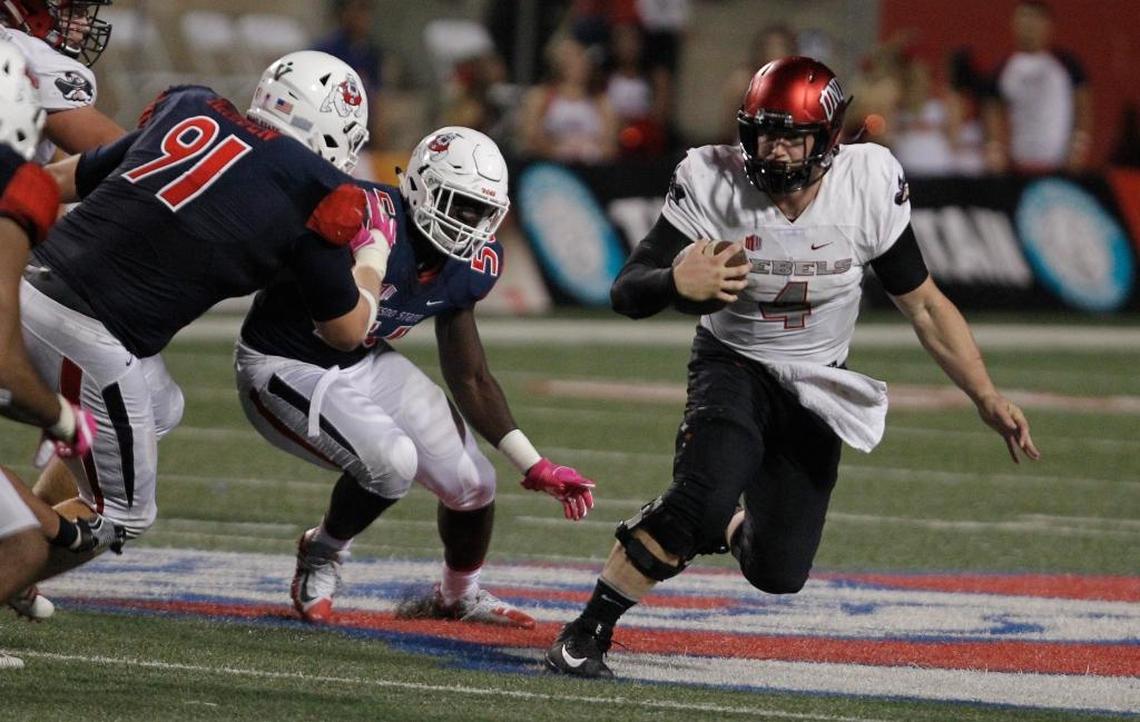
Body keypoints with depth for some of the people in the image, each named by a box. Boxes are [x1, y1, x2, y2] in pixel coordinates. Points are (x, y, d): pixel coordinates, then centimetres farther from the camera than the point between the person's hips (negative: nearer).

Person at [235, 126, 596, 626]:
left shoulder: (467, 269, -5)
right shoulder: (373, 219, -30)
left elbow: (470, 380, 5)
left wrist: (536, 467, 4)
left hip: (365, 364, 8)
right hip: (285, 371, -7)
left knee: (472, 484, 4)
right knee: (389, 461, -30)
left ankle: (459, 597, 37)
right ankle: (321, 557, 2)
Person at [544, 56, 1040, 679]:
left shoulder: (869, 188, -19)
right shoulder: (713, 184, -23)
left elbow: (924, 305, -6)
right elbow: (626, 293, -24)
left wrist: (988, 400, -9)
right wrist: (675, 283, -47)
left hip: (817, 388, 2)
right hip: (734, 365, -2)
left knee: (780, 574, 0)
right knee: (704, 494, -32)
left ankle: (731, 529, 38)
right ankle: (587, 631, -17)